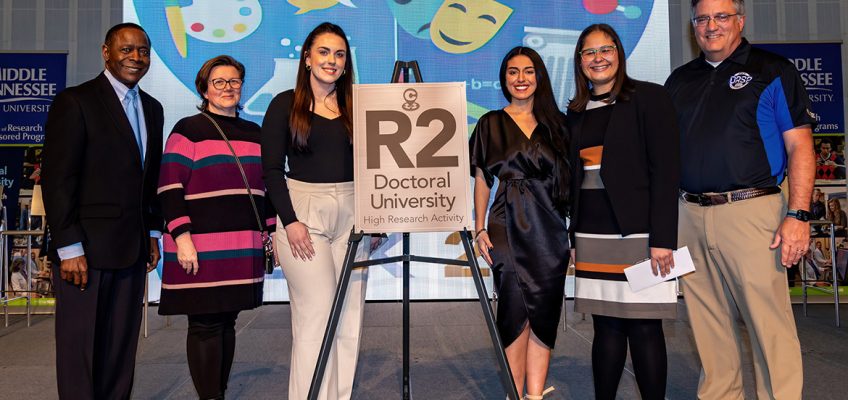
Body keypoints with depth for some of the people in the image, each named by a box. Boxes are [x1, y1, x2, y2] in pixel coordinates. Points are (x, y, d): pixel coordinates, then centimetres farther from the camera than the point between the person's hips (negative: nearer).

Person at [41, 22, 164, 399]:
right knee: (80, 345, 4)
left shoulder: (152, 108, 14)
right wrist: (69, 248, -14)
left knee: (122, 345, 10)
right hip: (86, 248, -6)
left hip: (133, 248, 6)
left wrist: (153, 233, 14)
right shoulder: (75, 102, -6)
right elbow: (57, 180, -10)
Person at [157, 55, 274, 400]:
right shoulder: (188, 130, 0)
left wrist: (273, 233, 16)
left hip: (244, 250, 5)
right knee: (205, 325, -2)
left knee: (227, 323, 11)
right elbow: (170, 188, -6)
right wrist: (182, 237, -14)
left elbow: (266, 188, 21)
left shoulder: (255, 134, 16)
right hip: (201, 249, -5)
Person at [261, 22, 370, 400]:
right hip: (303, 213, -4)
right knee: (317, 315, -7)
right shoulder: (286, 104, 2)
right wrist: (290, 221, -12)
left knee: (349, 319, 5)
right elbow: (272, 169, -3)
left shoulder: (355, 107, 12)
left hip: (350, 215, 4)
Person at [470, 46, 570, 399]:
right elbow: (482, 179, 6)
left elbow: (568, 180, 10)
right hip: (509, 227, -2)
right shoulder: (492, 123, 7)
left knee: (544, 312, 3)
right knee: (515, 310, -6)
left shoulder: (556, 124, 11)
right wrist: (480, 228, -2)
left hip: (550, 229, 2)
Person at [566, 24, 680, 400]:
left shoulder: (649, 97, 0)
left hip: (638, 232, -4)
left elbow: (665, 171, -8)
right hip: (591, 235, 5)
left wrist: (662, 238, -14)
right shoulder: (576, 113, 15)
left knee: (644, 327, -1)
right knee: (606, 326, 9)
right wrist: (572, 236, 11)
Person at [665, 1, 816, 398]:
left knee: (768, 321, -3)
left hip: (750, 212, -4)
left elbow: (799, 145, -3)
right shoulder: (680, 79, 16)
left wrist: (798, 214, -13)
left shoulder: (773, 71, 4)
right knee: (707, 323, 11)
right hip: (690, 214, 5)